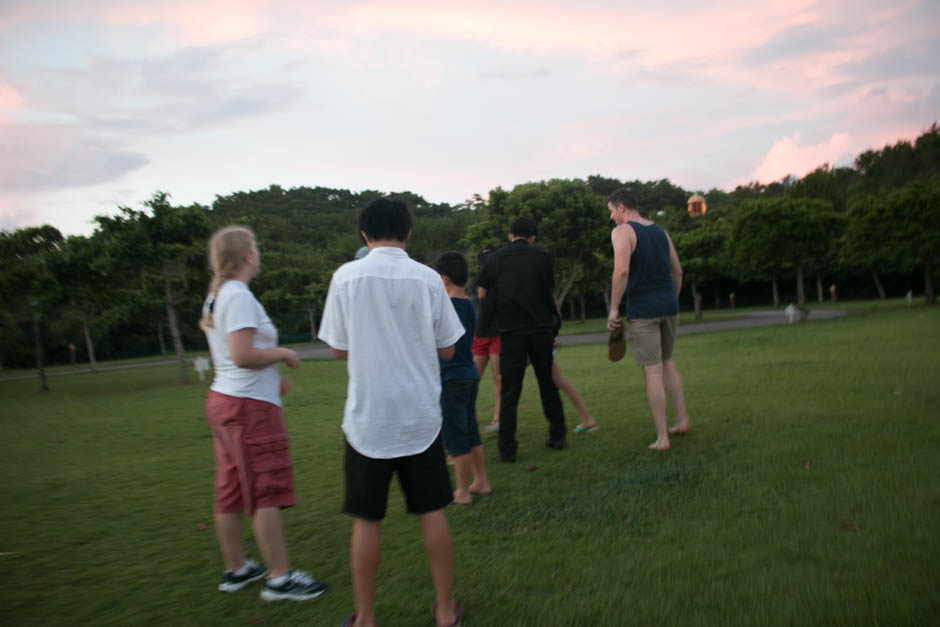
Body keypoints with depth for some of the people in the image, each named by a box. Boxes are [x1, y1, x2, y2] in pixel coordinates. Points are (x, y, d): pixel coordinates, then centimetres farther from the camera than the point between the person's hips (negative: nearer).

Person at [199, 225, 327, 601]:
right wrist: (284, 354, -10)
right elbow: (242, 355, -24)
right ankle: (279, 578, 5)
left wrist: (273, 377, 19)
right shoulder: (239, 296, -16)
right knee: (268, 492, -3)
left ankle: (235, 569, 26)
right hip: (250, 405, -10)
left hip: (223, 399, 10)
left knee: (230, 492, 15)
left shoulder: (216, 296, 15)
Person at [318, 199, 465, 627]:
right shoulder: (428, 278, -3)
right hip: (421, 415, 1)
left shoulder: (346, 276, -6)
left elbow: (338, 350, 1)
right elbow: (446, 350, 3)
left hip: (368, 417, -1)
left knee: (366, 519, 10)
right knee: (431, 511, 13)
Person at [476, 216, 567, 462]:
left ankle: (507, 449, 0)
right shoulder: (542, 258, 3)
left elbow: (482, 294, 9)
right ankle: (557, 437, 22)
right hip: (542, 329, 1)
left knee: (509, 392, 2)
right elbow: (548, 291, 10)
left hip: (511, 332, -1)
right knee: (548, 386, 16)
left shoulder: (496, 258, 2)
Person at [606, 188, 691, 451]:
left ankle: (662, 437, 1)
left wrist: (613, 308, -16)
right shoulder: (659, 231, 14)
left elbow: (622, 270, -22)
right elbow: (678, 271, 16)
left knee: (653, 371, -3)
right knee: (667, 362, 23)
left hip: (642, 310, -7)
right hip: (669, 306, 7)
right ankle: (682, 419, 22)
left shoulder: (622, 232, -8)